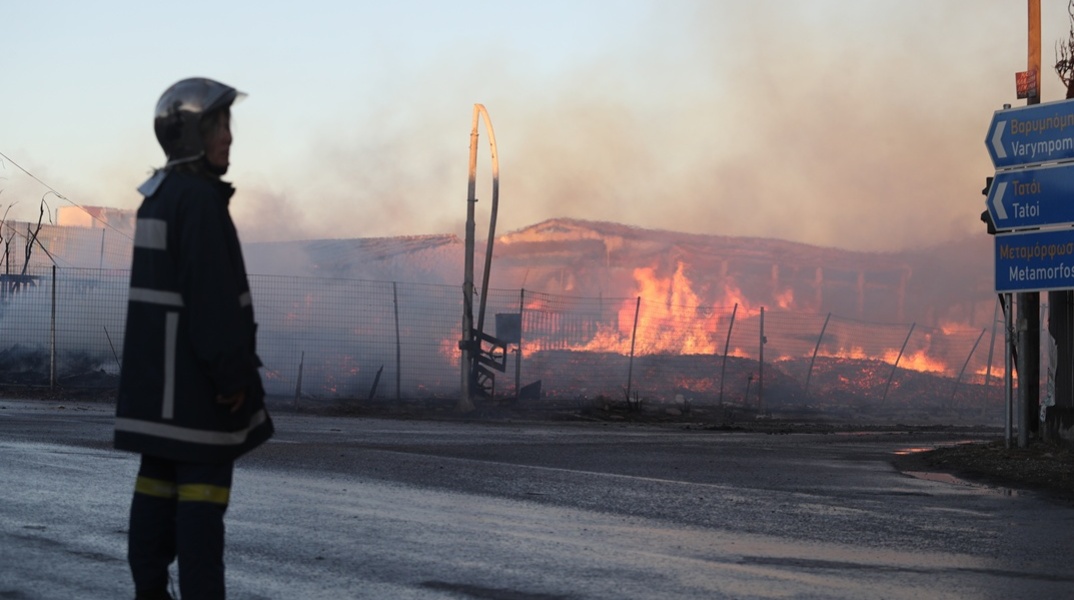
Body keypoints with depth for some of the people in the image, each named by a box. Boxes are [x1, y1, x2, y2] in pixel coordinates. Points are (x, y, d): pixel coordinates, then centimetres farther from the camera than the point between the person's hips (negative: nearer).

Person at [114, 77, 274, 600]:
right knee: (203, 484, -7)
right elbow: (211, 295, -21)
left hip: (157, 371, 10)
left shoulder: (158, 196, 15)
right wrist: (233, 372, -19)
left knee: (159, 478, 10)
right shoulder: (200, 199, -16)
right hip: (194, 375, -10)